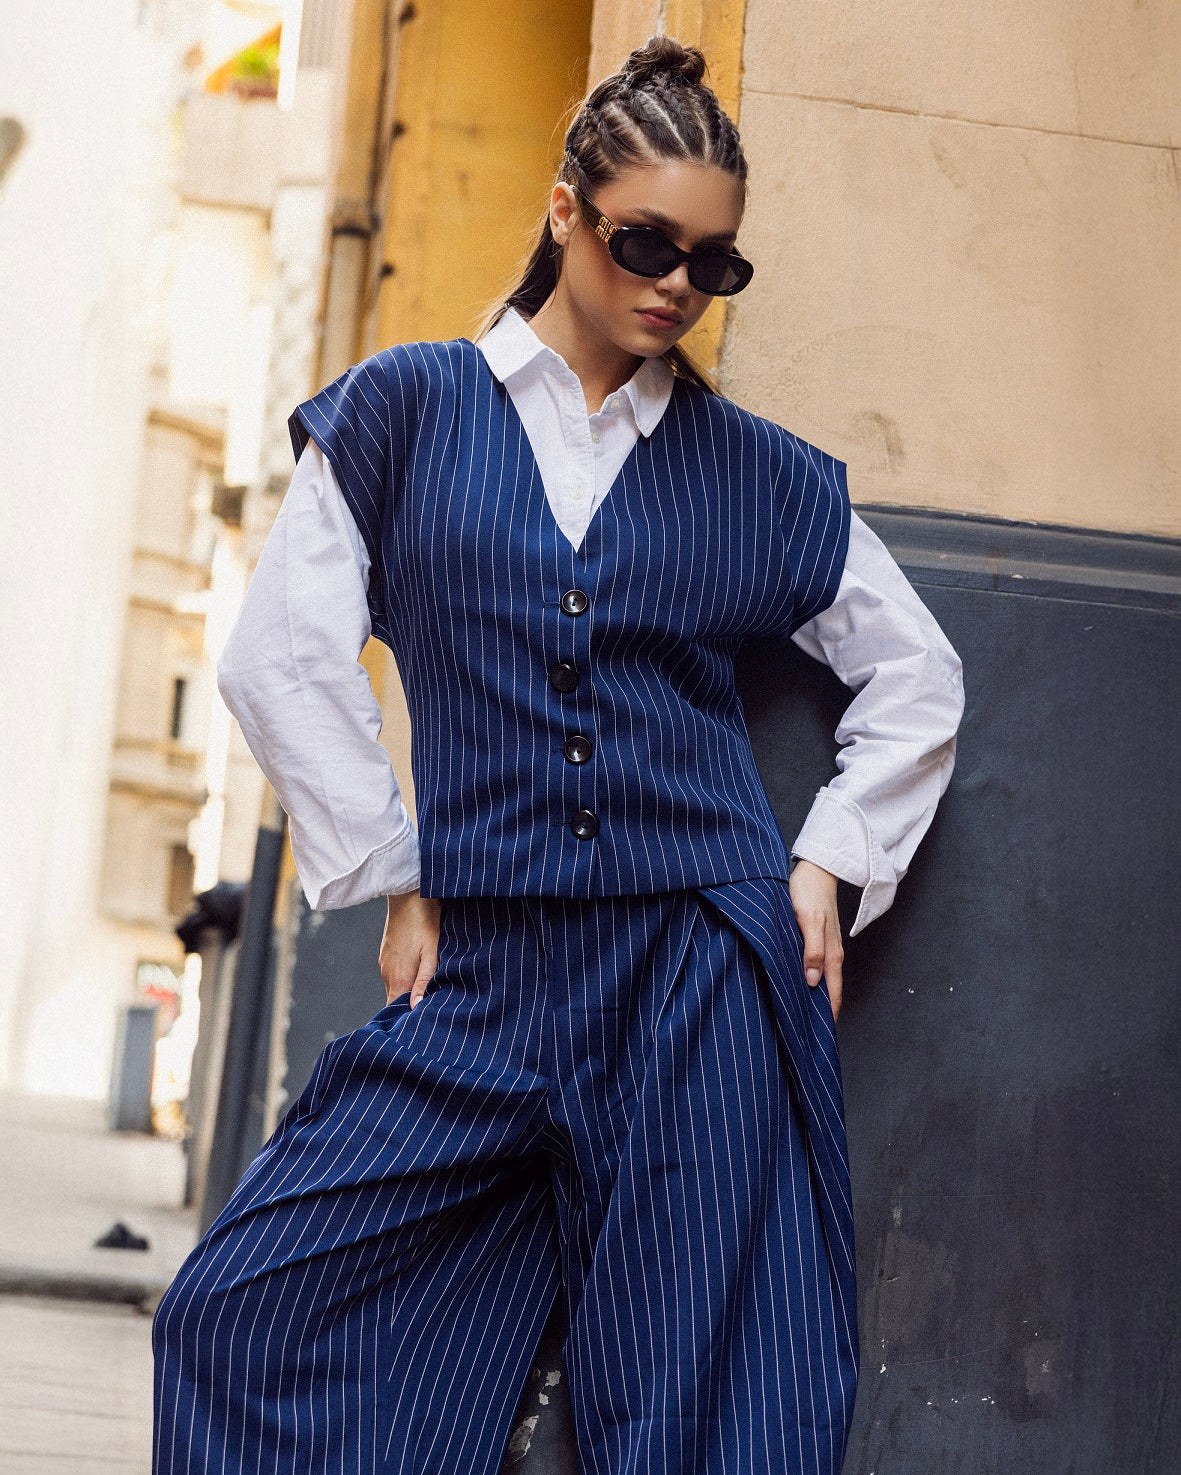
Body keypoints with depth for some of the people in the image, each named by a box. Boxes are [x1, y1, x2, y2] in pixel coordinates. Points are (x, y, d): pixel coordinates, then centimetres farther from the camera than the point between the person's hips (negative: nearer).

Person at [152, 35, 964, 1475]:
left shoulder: (761, 473, 12)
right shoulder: (404, 410, 8)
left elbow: (917, 678, 21)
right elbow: (281, 657, 3)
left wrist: (828, 864, 8)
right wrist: (395, 883, 0)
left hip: (708, 975, 0)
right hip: (487, 970, 0)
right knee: (244, 1313, -9)